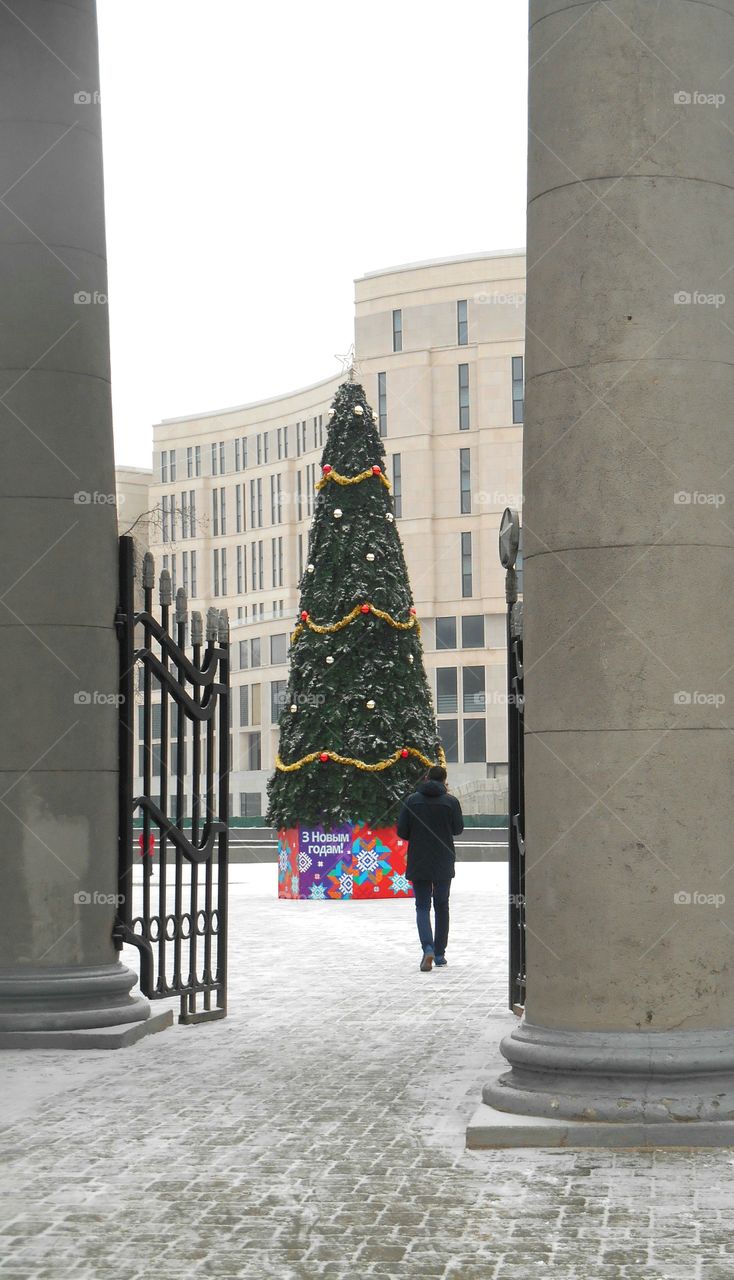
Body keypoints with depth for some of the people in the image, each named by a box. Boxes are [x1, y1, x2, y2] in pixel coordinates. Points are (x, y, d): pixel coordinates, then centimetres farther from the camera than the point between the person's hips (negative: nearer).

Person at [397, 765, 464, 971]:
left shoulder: (412, 801, -5)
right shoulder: (451, 802, -8)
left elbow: (401, 831, -5)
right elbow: (458, 829, 5)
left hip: (418, 863, 0)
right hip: (443, 863, 0)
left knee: (422, 907, 4)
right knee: (441, 906, 14)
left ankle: (428, 948, -18)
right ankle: (439, 953, 18)